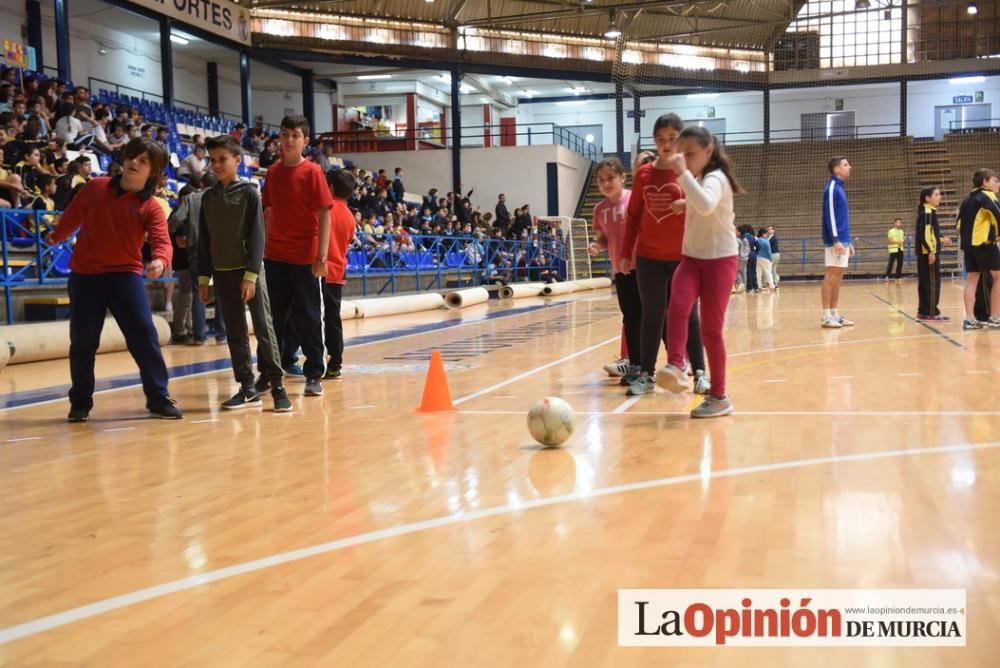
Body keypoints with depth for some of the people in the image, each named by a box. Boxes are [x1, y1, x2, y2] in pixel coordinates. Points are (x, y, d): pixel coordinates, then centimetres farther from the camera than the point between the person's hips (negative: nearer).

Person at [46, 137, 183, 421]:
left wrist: (160, 260, -43)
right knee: (82, 342, 7)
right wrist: (57, 236, 36)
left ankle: (159, 398, 3)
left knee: (145, 337, -8)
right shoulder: (95, 188, 1)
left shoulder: (151, 207, -6)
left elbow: (162, 241, -21)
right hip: (84, 275, 2)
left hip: (125, 275, -2)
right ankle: (80, 403, 22)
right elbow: (73, 214, 19)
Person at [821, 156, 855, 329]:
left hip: (842, 240, 9)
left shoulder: (839, 187, 18)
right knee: (831, 277, -8)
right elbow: (829, 215, -17)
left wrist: (848, 242, 20)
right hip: (835, 241, -9)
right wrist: (836, 240, -22)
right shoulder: (831, 188, -10)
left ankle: (834, 314, 12)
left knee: (838, 277, 9)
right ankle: (826, 316, -6)